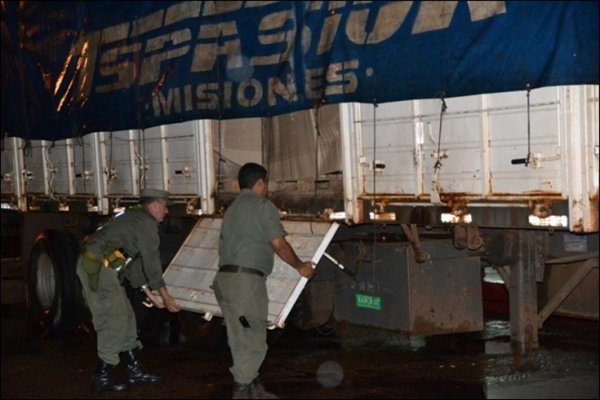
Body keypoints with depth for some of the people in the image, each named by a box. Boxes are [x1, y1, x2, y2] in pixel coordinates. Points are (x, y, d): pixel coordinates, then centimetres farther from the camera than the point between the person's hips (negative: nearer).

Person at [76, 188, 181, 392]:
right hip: (98, 268, -10)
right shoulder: (146, 223, -8)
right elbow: (151, 261, -10)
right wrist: (165, 296, -4)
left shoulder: (135, 219, 23)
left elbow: (135, 263, 26)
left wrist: (149, 294, 25)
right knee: (115, 319, -7)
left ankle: (135, 369, 21)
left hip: (94, 266, 10)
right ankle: (102, 377, -3)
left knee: (126, 316, 14)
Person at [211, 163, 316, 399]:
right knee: (253, 343, -2)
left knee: (241, 342, 13)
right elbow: (280, 245, -7)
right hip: (247, 281, -8)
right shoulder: (263, 206, -3)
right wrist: (300, 266, 7)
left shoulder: (233, 208, 21)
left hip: (224, 279, 8)